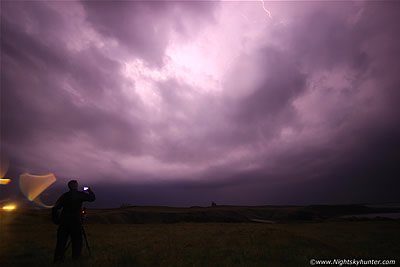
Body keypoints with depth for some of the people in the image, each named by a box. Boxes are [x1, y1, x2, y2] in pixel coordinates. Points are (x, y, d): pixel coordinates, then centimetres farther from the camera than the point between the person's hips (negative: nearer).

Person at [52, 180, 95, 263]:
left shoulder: (64, 196, 8)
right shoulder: (79, 194, -4)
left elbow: (55, 208, 7)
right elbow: (92, 198, -1)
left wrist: (56, 220, 13)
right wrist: (90, 191, 16)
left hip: (64, 221, 3)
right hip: (75, 221, -3)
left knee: (62, 239, 10)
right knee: (76, 239, 10)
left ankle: (58, 257, 5)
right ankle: (76, 255, 15)